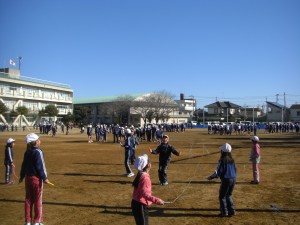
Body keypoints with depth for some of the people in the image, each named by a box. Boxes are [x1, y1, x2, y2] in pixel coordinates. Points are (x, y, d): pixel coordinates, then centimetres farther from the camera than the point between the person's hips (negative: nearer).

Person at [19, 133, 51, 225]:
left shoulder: (27, 152, 7)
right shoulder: (38, 152, -16)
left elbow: (24, 165, 13)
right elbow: (40, 166, -19)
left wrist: (22, 176, 23)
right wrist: (44, 178, -15)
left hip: (28, 177, 7)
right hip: (36, 178, -7)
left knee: (28, 199, 14)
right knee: (38, 200, 4)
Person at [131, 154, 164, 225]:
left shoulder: (140, 175, 6)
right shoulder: (145, 178, -23)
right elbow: (145, 194, -29)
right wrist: (157, 200, -33)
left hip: (137, 204, 10)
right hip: (140, 206, -10)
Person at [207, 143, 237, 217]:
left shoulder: (222, 160, -15)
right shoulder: (232, 160, 5)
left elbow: (218, 172, -15)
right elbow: (235, 170, 11)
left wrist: (211, 177, -2)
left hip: (226, 180, -6)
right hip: (233, 179, 7)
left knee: (222, 196, 10)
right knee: (229, 196, 21)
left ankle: (224, 212, 13)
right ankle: (232, 211, 21)